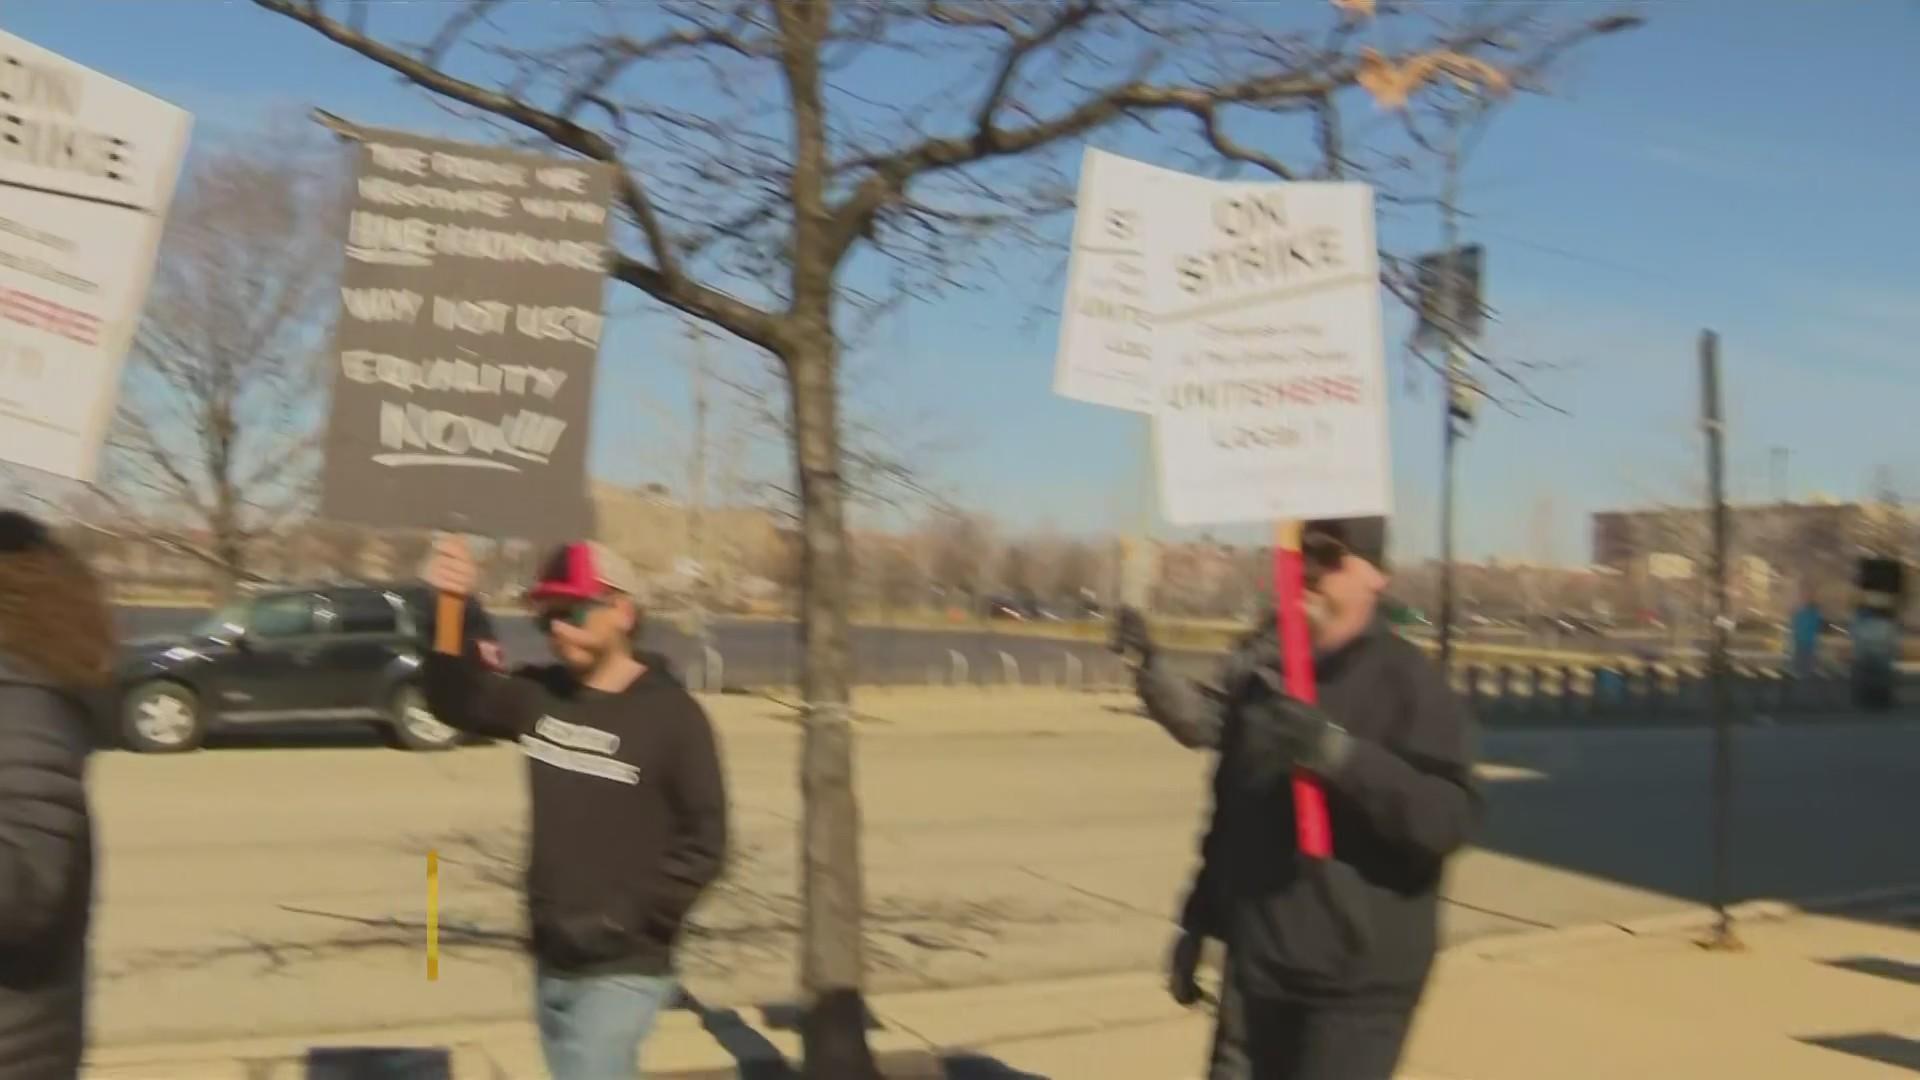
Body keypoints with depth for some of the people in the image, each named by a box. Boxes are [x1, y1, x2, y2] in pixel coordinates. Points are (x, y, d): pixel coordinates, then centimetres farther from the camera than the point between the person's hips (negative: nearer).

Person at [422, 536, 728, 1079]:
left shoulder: (671, 714, -12)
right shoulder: (539, 696, 4)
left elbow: (704, 841, -13)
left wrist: (623, 921, -19)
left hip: (623, 970, -6)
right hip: (552, 963, 6)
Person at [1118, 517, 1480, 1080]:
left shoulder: (1407, 680, -11)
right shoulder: (1259, 665, 8)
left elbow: (1451, 814, -23)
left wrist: (1338, 752, -32)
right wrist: (1199, 922, 18)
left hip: (1358, 983, -6)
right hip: (1256, 969, 7)